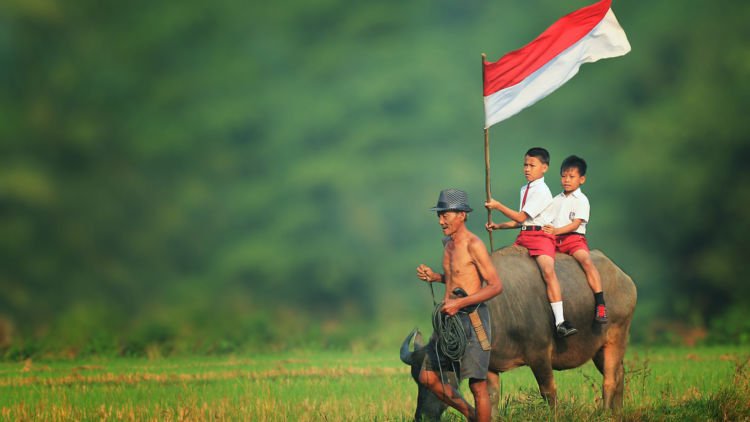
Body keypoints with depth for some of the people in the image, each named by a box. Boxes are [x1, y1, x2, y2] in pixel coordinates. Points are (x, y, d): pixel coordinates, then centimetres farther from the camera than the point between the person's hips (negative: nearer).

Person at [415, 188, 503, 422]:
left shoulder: (473, 245, -12)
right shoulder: (448, 244, 13)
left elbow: (496, 285, -16)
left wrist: (460, 303, -20)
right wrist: (434, 276, 9)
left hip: (472, 318, -9)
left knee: (477, 385, -4)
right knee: (427, 378, 10)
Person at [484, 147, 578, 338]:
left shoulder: (542, 192, -9)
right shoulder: (525, 190, 18)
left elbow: (521, 217, -12)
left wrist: (498, 206, -6)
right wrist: (498, 226, 14)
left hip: (541, 235, -9)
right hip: (524, 236, 9)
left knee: (548, 271, -27)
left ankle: (560, 323, -36)